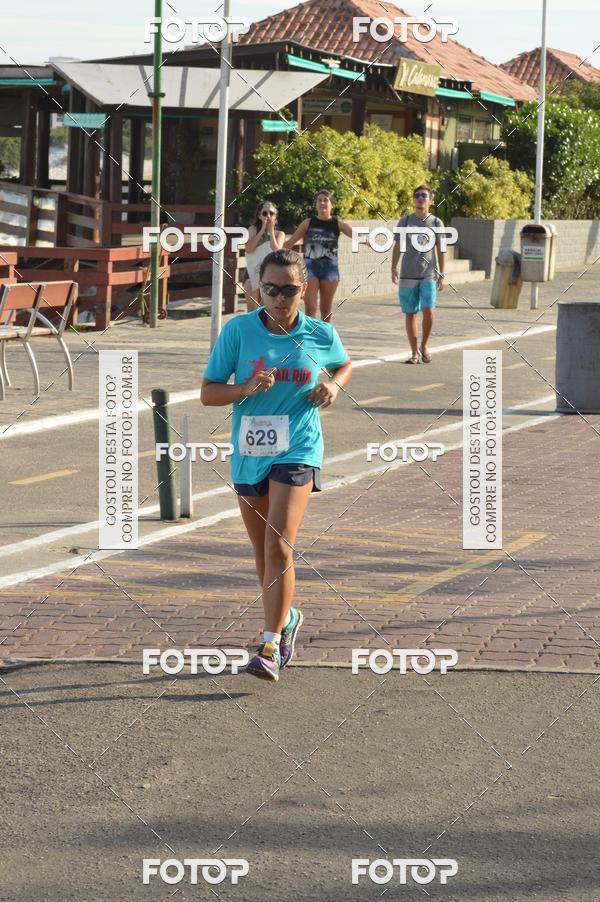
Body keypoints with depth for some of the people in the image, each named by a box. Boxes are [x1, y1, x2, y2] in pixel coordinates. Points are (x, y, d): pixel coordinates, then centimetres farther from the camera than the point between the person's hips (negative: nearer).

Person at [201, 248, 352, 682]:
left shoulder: (321, 335, -3)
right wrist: (246, 388, -21)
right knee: (264, 553, 15)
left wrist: (334, 386, -2)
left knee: (279, 547, -17)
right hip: (248, 455, 3)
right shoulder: (238, 330, -5)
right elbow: (208, 393, -3)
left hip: (298, 453, -3)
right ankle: (287, 618, 41)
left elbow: (344, 365, 20)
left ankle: (271, 647, -14)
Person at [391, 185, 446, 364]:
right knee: (410, 314, 3)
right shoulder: (405, 221, 7)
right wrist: (393, 268, -3)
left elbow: (440, 250, 7)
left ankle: (424, 345, 6)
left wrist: (442, 274, 2)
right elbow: (397, 247, 7)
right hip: (408, 275, 1)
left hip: (429, 275, -1)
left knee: (429, 311, -16)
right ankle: (414, 352, 12)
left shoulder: (436, 223, 6)